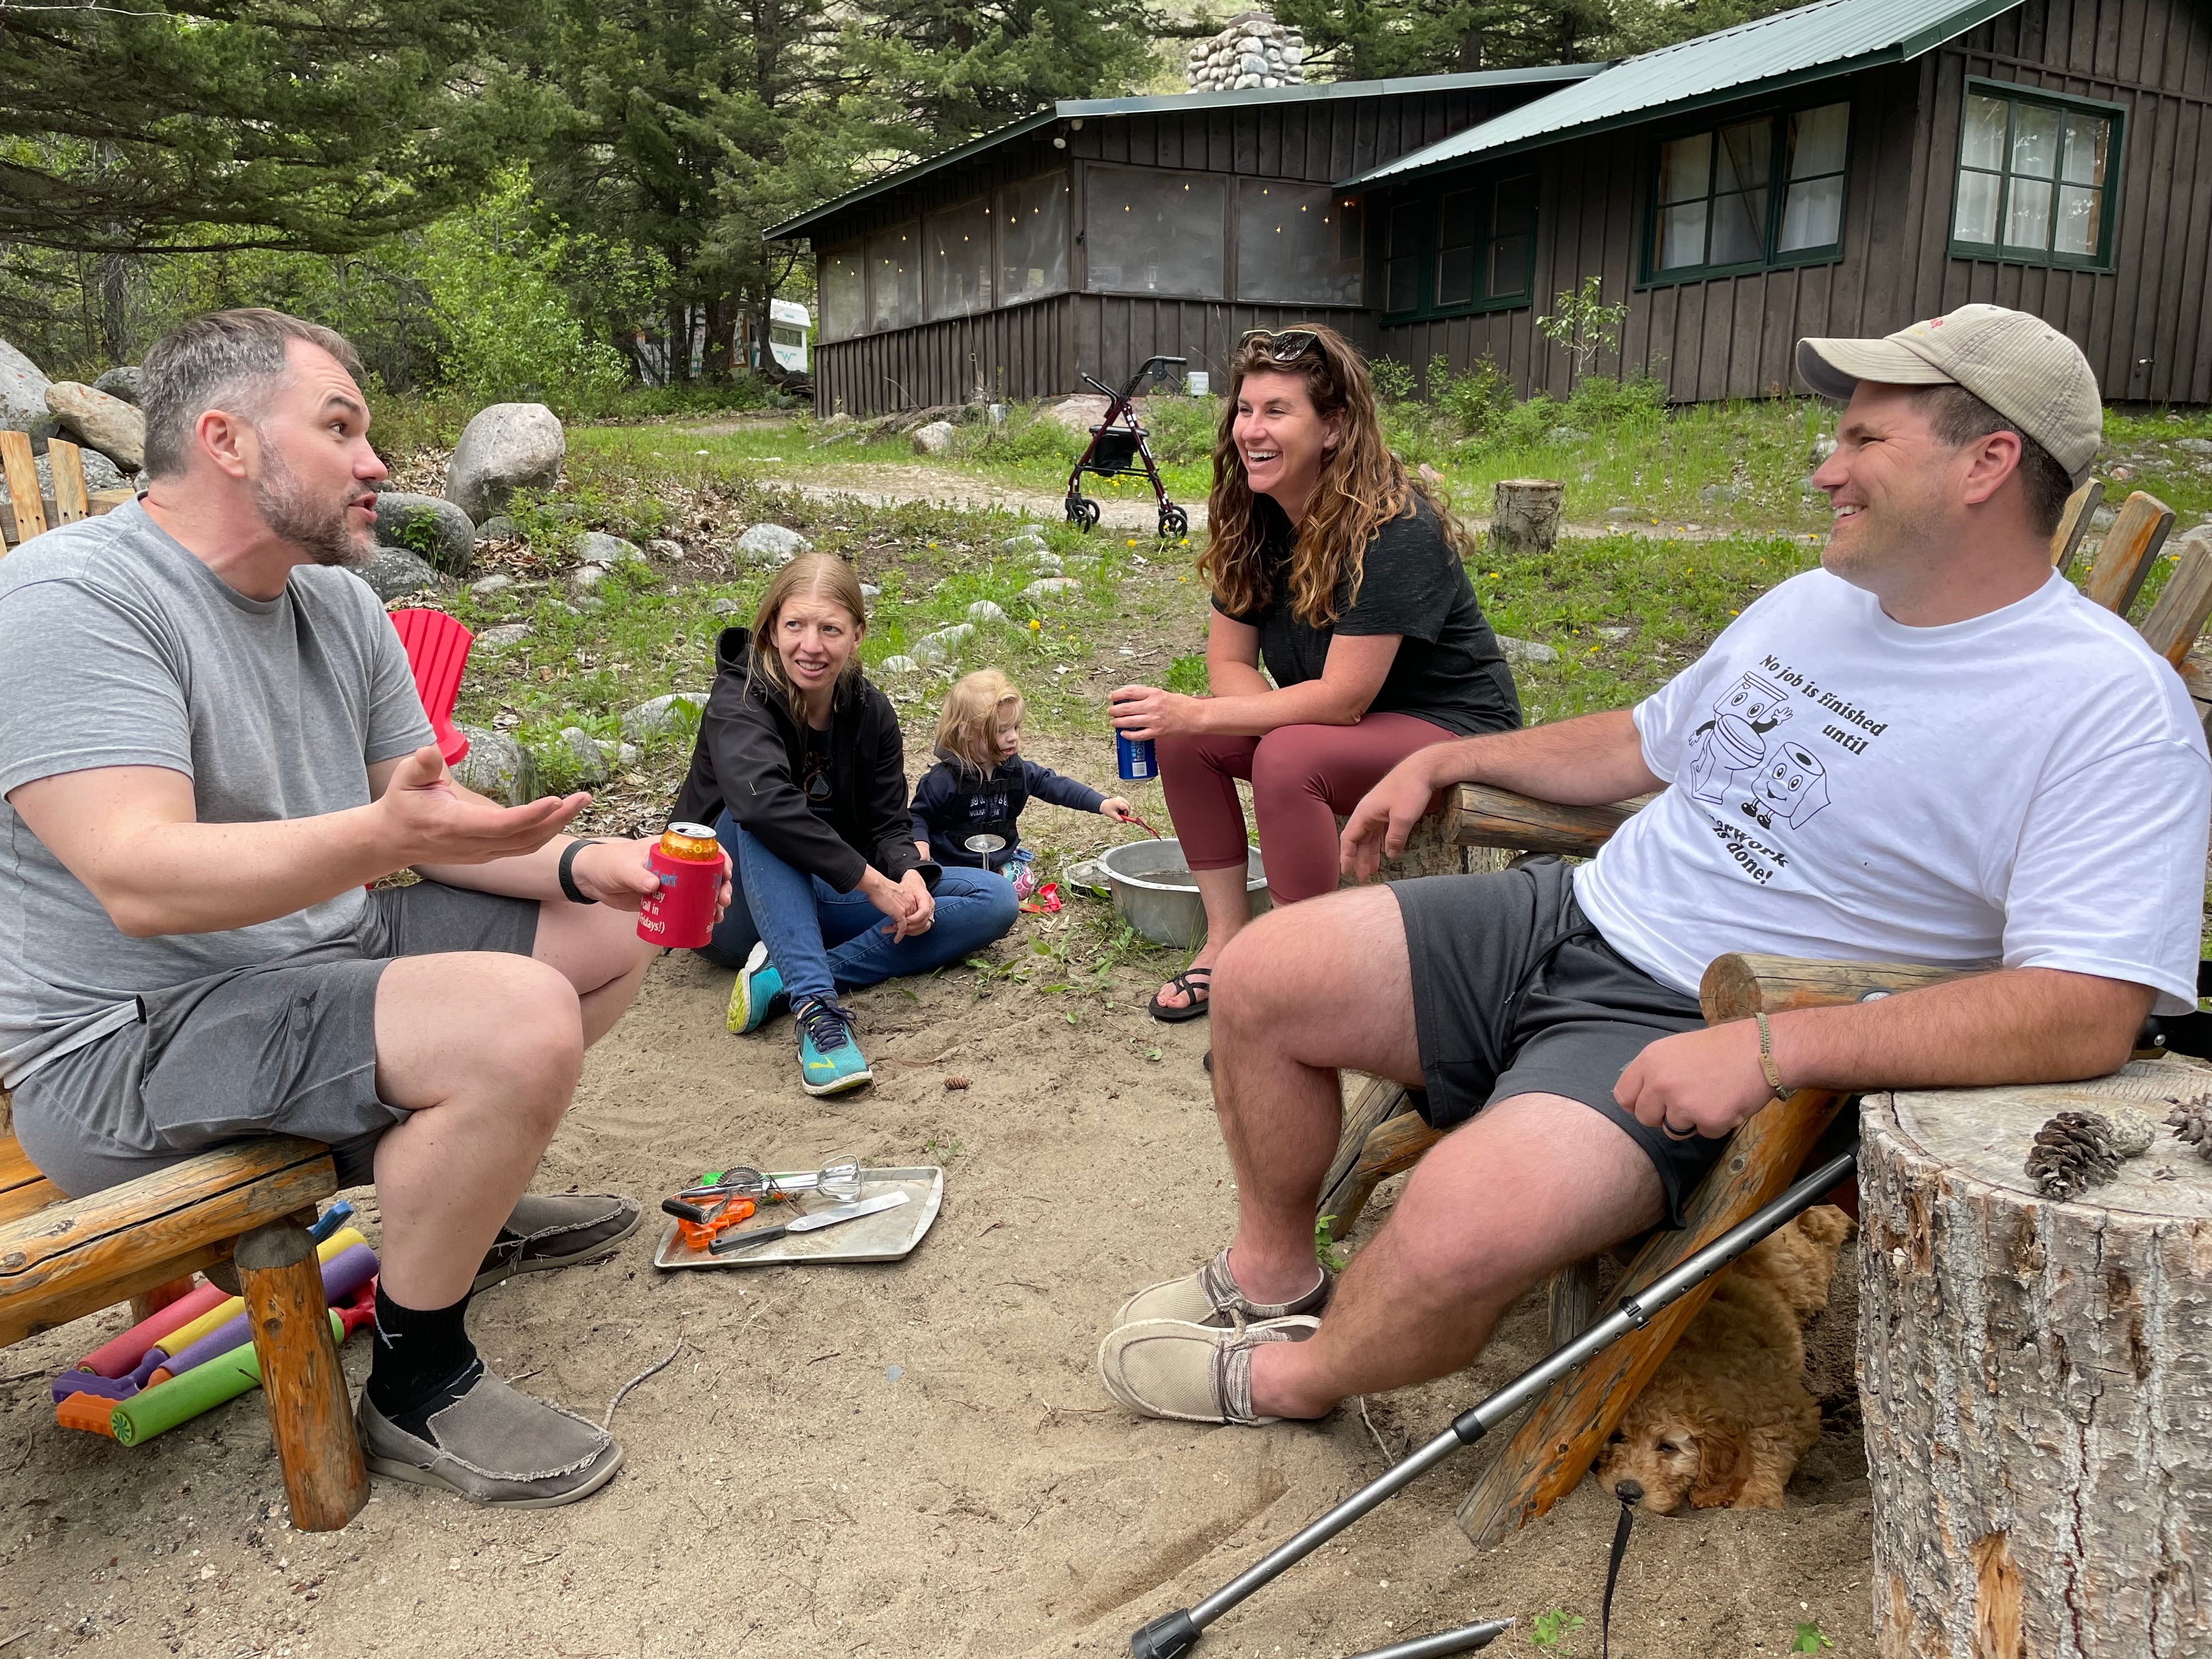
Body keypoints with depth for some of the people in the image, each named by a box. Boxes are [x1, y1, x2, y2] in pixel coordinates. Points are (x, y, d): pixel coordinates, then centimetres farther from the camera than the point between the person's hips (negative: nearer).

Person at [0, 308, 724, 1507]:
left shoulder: (338, 607, 8)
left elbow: (436, 816, 8)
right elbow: (140, 878, -30)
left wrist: (576, 862, -11)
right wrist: (381, 840, -45)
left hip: (320, 957, 9)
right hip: (128, 1047, -9)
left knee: (613, 928, 9)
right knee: (520, 1022, -31)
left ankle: (464, 1206, 25)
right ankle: (417, 1390, -9)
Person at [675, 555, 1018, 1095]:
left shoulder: (870, 711, -2)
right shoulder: (738, 702, -20)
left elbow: (889, 823, -2)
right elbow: (761, 801, -40)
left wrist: (911, 874, -25)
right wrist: (873, 883, -40)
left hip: (821, 900, 6)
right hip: (735, 905, -5)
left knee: (995, 899, -11)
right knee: (758, 813, -36)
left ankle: (786, 976, -27)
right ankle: (816, 1005, -46)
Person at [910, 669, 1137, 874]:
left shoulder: (1016, 770, 2)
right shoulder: (944, 779, -14)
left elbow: (1055, 785, 4)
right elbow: (919, 815, -5)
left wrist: (1102, 804, -4)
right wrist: (920, 842, -26)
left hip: (999, 861, 6)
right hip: (952, 866, -6)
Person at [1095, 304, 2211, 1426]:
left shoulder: (2111, 705, -13)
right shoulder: (1814, 601, 13)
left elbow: (2088, 1014, -23)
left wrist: (1769, 1048, -30)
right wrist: (1446, 759, 22)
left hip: (1690, 1038, -7)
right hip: (1567, 916, 8)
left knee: (1466, 1221, -33)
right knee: (1262, 976, -3)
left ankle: (1291, 1377, 3)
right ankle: (1272, 1271, 21)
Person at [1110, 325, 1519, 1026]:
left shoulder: (1396, 533, -27)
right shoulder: (1255, 519, -3)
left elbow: (1343, 697, -29)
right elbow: (1230, 662, 0)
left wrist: (1196, 713, -30)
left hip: (1452, 727, -8)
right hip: (1336, 720, 8)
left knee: (1288, 758, -33)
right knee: (1183, 738, -9)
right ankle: (1229, 936, -3)